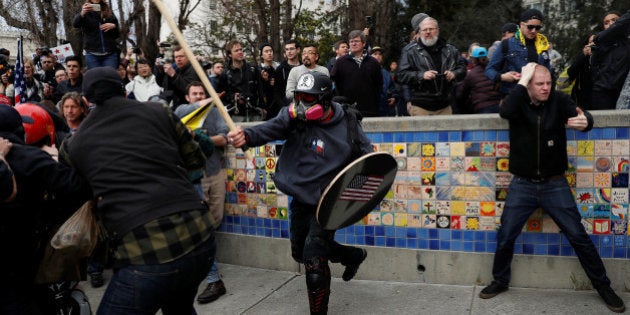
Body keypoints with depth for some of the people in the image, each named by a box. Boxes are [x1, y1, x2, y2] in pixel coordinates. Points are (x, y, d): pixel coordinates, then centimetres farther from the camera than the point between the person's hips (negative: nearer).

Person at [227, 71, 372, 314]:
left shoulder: (346, 129, -16)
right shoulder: (295, 117, -9)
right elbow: (270, 129, -26)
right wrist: (247, 136, -46)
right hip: (300, 197, 6)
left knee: (313, 260, -13)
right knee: (300, 252, 22)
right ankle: (354, 256, 45)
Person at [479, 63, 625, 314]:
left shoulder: (559, 100, -5)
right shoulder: (518, 103, -6)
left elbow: (583, 117, -20)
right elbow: (505, 112, -29)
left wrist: (585, 121, -43)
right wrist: (522, 81, -22)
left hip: (555, 184, 0)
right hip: (522, 185, 0)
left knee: (579, 237, 4)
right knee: (505, 237, 5)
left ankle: (603, 286, 22)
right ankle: (500, 281, 27)